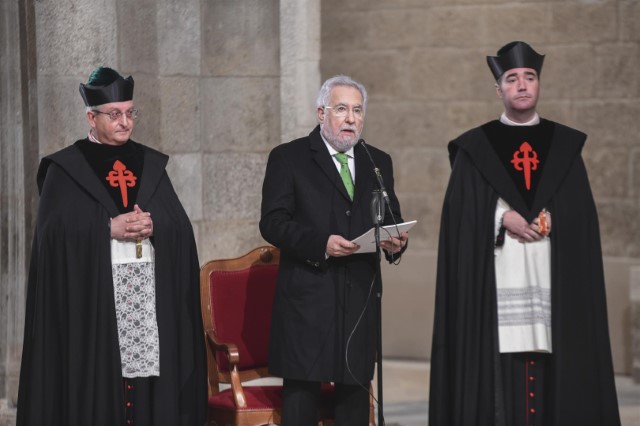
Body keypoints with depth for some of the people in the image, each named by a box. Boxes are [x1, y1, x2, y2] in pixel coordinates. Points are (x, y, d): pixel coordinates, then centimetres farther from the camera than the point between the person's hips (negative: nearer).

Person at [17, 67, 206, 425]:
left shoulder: (152, 165, 14)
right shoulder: (65, 168, 2)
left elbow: (181, 227, 8)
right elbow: (54, 233, -7)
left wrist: (153, 227, -12)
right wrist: (109, 228, -16)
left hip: (151, 291, 4)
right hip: (91, 294, -3)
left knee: (154, 387, 0)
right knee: (97, 385, -5)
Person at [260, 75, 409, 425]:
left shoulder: (378, 162, 17)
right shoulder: (288, 158, 2)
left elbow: (391, 220, 17)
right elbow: (272, 222, -6)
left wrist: (395, 241, -7)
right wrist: (320, 244, -20)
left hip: (360, 300, 4)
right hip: (307, 299, -4)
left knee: (354, 396, 6)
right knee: (301, 397, -6)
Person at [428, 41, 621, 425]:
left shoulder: (565, 146, 12)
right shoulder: (474, 148, 7)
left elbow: (582, 215, 7)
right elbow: (461, 215, 1)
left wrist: (551, 221, -10)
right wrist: (502, 218, -13)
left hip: (553, 276, 1)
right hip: (495, 280, -1)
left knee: (554, 371, -2)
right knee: (498, 364, -6)